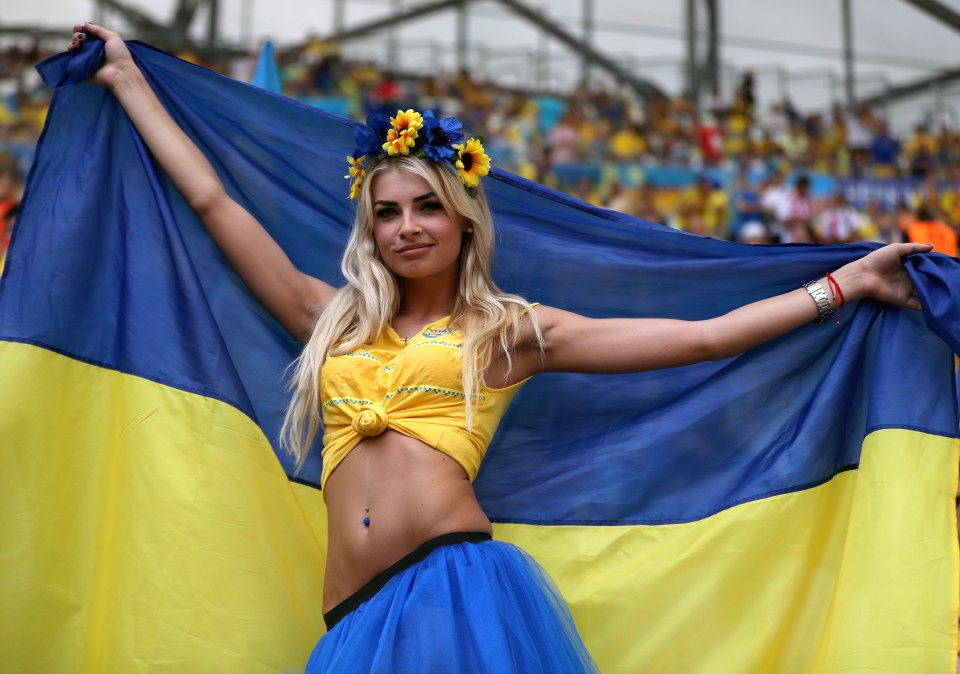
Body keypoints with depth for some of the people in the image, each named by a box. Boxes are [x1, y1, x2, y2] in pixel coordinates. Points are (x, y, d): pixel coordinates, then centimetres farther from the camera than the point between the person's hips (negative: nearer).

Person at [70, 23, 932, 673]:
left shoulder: (511, 328, 10)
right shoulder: (334, 320, 18)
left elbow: (707, 336, 10)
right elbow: (213, 200, 23)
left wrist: (847, 282, 11)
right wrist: (126, 77, 29)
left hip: (461, 587, -3)